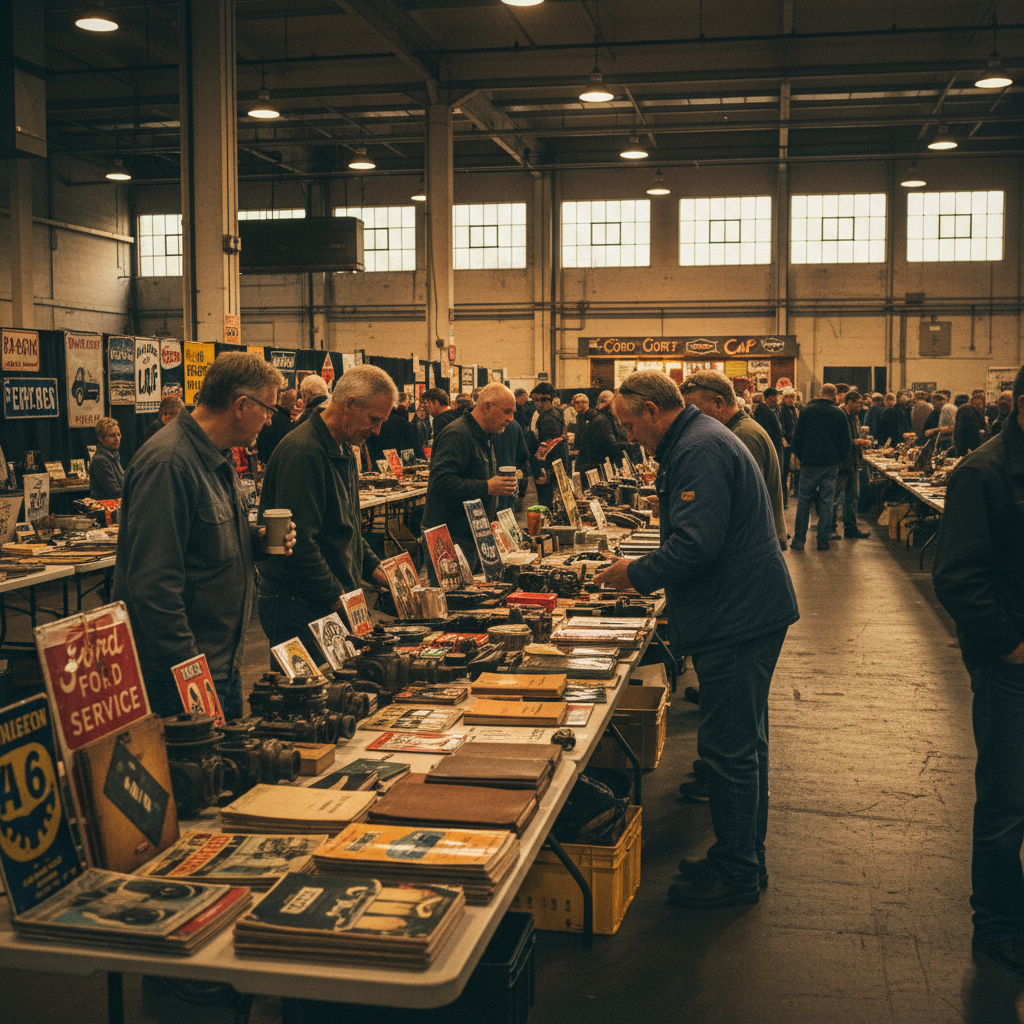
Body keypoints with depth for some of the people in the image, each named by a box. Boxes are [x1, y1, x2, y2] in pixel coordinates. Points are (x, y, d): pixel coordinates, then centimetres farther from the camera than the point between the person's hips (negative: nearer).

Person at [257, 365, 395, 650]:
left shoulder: (345, 451, 14)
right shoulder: (303, 452, -19)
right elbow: (298, 543, -24)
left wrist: (373, 569, 11)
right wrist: (338, 599, -20)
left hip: (336, 603, 9)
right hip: (298, 608, -9)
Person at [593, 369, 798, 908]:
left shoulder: (700, 450, -18)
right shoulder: (700, 441, 17)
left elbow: (696, 544, -26)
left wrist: (637, 574, -13)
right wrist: (645, 570, 14)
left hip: (738, 620, -11)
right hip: (746, 612, 11)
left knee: (728, 748, -3)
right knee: (742, 742, 18)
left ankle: (735, 873, 9)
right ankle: (745, 859, 29)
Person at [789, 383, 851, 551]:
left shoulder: (807, 411, -2)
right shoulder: (838, 414, 1)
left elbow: (797, 437, 1)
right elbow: (846, 442, 5)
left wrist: (800, 457, 13)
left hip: (809, 463, -1)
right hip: (831, 464, 1)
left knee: (804, 501, 5)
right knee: (826, 502, 5)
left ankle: (799, 540, 5)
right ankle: (823, 540, 6)